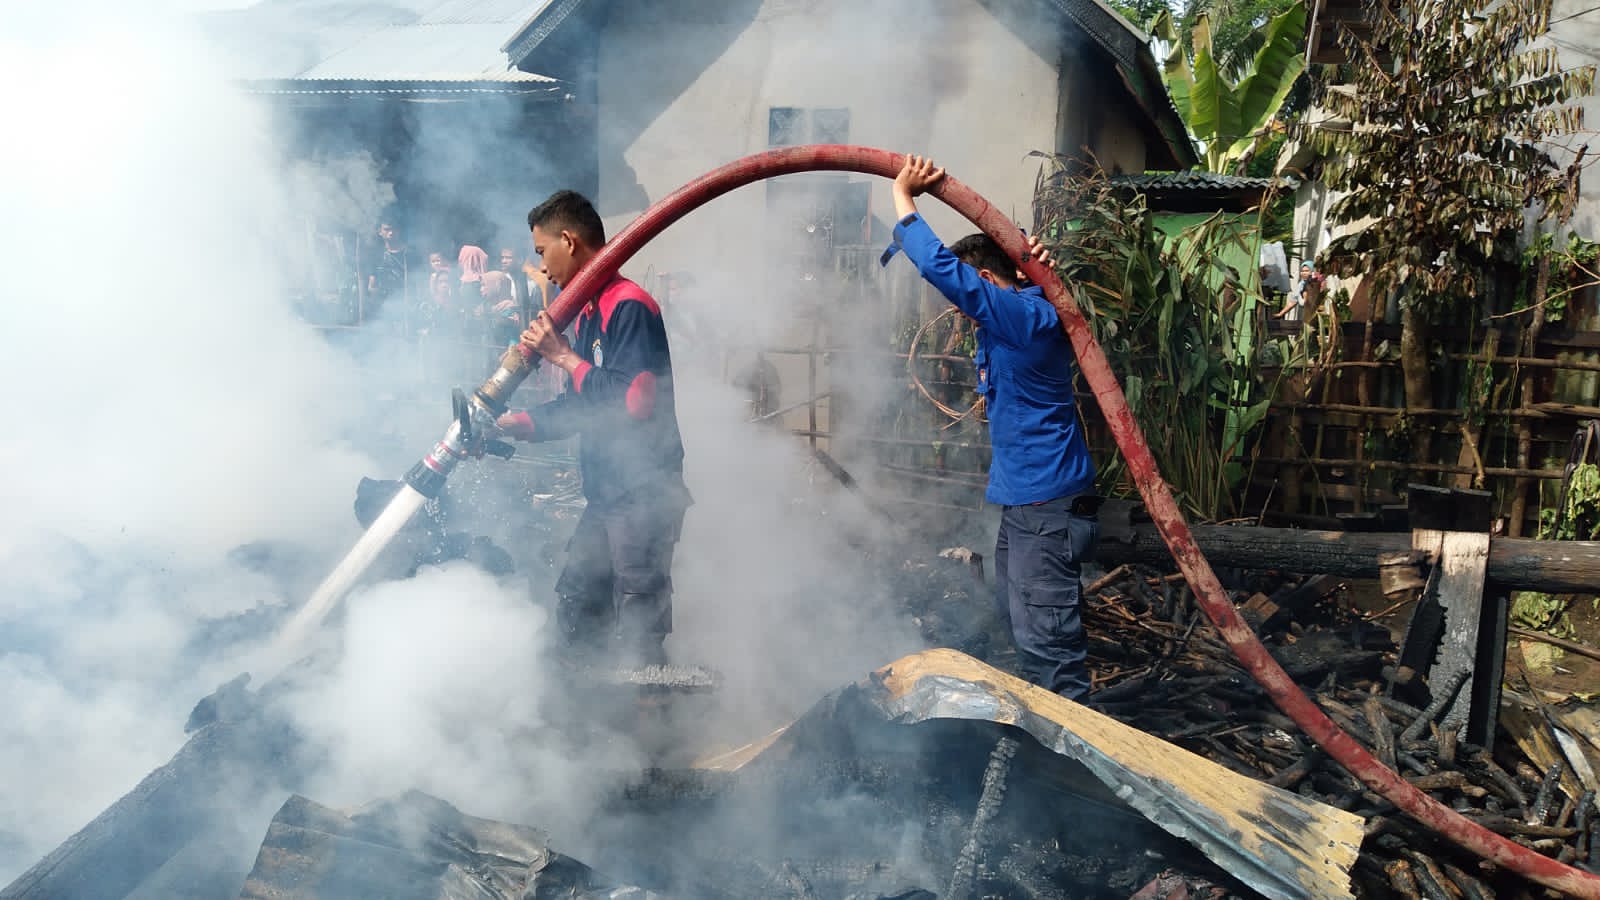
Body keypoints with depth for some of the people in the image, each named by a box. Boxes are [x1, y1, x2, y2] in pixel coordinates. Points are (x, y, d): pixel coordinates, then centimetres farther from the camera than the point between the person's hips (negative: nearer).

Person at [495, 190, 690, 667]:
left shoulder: (629, 306, -15)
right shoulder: (588, 312, 15)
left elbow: (634, 402, -27)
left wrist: (565, 357, -19)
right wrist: (506, 424, 13)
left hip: (643, 497, -10)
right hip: (607, 496, 10)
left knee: (638, 637, -6)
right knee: (575, 610, 19)